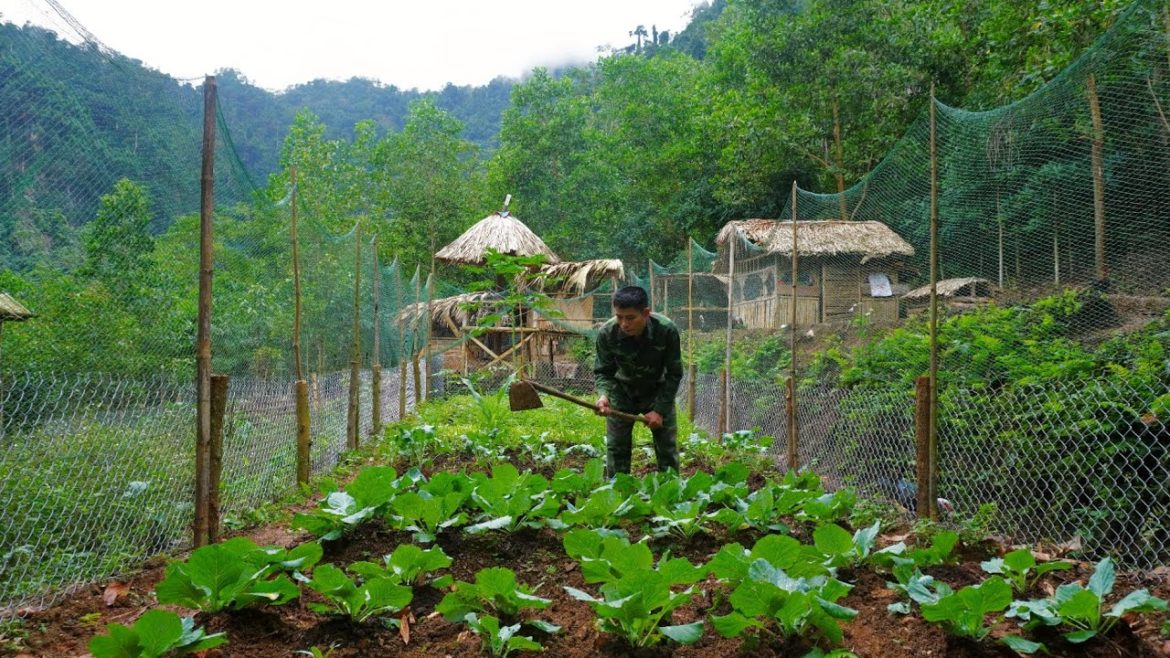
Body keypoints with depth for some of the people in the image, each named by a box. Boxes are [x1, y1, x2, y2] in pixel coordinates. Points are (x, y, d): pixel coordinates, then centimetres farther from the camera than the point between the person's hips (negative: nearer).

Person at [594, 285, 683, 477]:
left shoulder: (667, 330, -28)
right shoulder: (607, 333, -26)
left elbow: (674, 374, -16)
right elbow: (603, 371, -13)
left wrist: (659, 410, -18)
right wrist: (603, 395, -34)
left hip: (657, 390, 0)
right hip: (622, 391, 1)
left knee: (667, 447, 1)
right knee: (616, 447, -1)